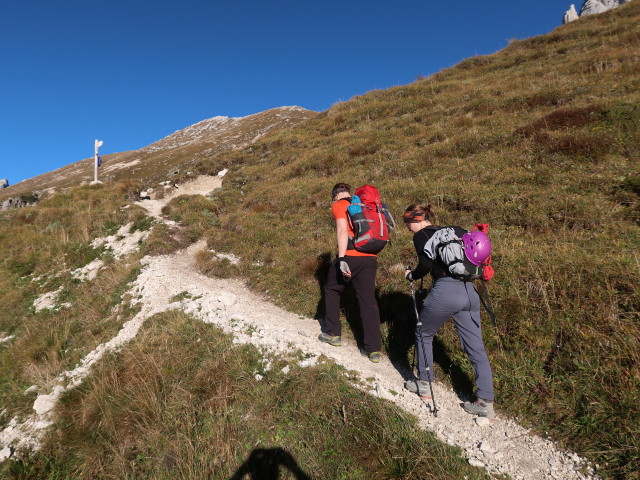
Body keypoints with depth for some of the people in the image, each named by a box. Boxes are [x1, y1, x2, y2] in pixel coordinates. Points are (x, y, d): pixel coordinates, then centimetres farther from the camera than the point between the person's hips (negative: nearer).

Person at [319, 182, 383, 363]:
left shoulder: (339, 205, 3)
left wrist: (342, 259, -19)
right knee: (368, 300, 6)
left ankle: (333, 333, 24)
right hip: (371, 258, 5)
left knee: (332, 290, 18)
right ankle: (374, 349, 5)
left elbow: (342, 230, -13)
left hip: (350, 257, -5)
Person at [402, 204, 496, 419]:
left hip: (446, 291, -6)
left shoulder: (421, 235, 2)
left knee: (423, 334, 18)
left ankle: (423, 385, 30)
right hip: (469, 291, 6)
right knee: (476, 348, 10)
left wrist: (411, 275, 8)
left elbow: (426, 265, -10)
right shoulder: (451, 230, 22)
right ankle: (486, 403, 13)